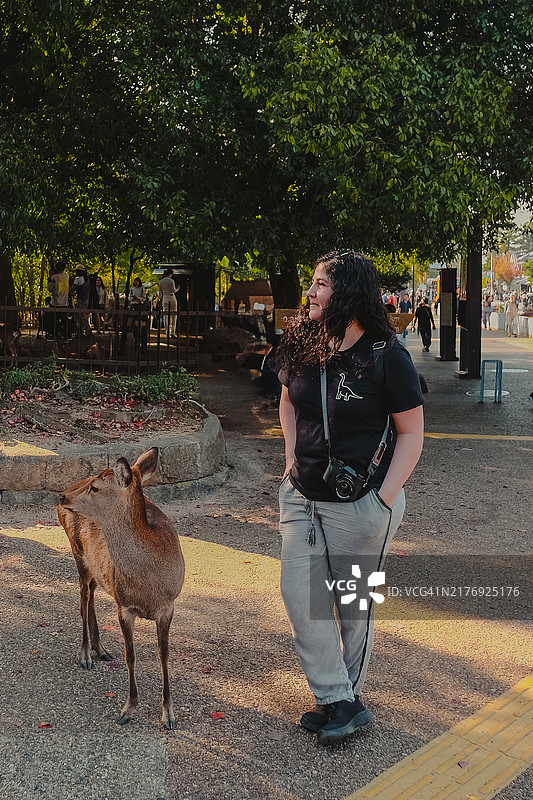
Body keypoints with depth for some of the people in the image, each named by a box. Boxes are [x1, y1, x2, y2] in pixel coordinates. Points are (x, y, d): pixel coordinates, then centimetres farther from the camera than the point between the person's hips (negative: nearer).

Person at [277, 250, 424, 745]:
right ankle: (338, 702, 16)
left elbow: (411, 433, -8)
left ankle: (347, 693, 32)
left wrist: (384, 498, -14)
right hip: (301, 497, 5)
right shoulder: (302, 344, 0)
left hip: (360, 504, -5)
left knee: (353, 604, 10)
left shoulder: (385, 356, -15)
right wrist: (293, 459, 8)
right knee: (299, 595, 1)